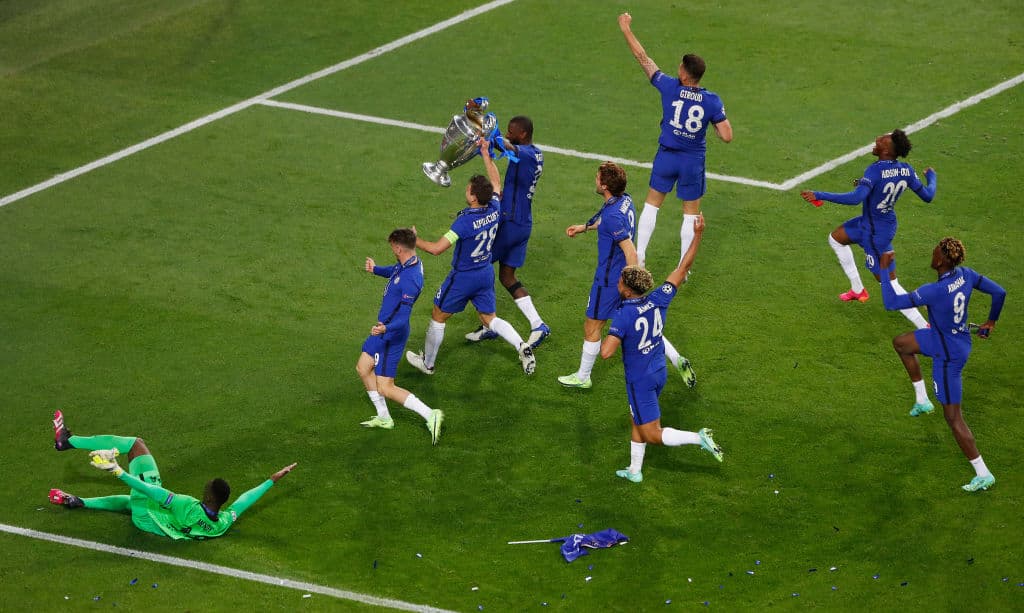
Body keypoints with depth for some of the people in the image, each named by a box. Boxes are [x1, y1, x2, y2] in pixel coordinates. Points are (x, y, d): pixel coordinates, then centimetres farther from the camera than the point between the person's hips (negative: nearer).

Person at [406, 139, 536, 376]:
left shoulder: (465, 221, -30)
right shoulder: (495, 209, -11)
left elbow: (437, 248, -29)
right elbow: (496, 183, 10)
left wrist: (415, 239, -14)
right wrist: (486, 155, 15)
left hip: (463, 277, -6)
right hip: (486, 274, 6)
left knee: (438, 317, 14)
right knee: (489, 319, 19)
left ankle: (427, 362, 28)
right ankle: (522, 347, -1)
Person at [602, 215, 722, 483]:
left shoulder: (623, 315, -26)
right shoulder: (658, 300, -10)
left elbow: (606, 352, -34)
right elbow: (684, 267, -5)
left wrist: (604, 342, -10)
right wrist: (698, 235, -1)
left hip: (640, 380, -7)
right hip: (658, 373, 7)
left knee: (654, 435, 3)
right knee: (638, 422, 25)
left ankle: (699, 438, -13)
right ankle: (635, 471, 36)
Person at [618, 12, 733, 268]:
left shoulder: (670, 88, -16)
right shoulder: (713, 101, -15)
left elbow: (643, 59, -8)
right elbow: (727, 136, -14)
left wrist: (627, 30, 3)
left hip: (666, 157, 0)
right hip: (693, 161, 0)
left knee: (652, 204, 18)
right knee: (691, 214, 12)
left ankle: (639, 256, 18)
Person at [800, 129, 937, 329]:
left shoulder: (876, 170, -31)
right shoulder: (906, 170, -10)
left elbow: (856, 198, -43)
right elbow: (927, 196, -1)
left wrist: (819, 196, -40)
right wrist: (931, 176, 21)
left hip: (875, 233, -9)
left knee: (890, 284, -2)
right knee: (835, 238, 29)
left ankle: (924, 327, -2)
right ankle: (858, 290, 39)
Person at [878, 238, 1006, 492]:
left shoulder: (934, 291, -35)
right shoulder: (966, 275, -14)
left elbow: (891, 303, -31)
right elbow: (999, 292, -3)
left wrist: (884, 271, -20)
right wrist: (991, 321, 15)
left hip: (948, 356, -8)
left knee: (953, 418, 5)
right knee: (900, 343, 27)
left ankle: (983, 475, 12)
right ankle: (922, 400, 37)